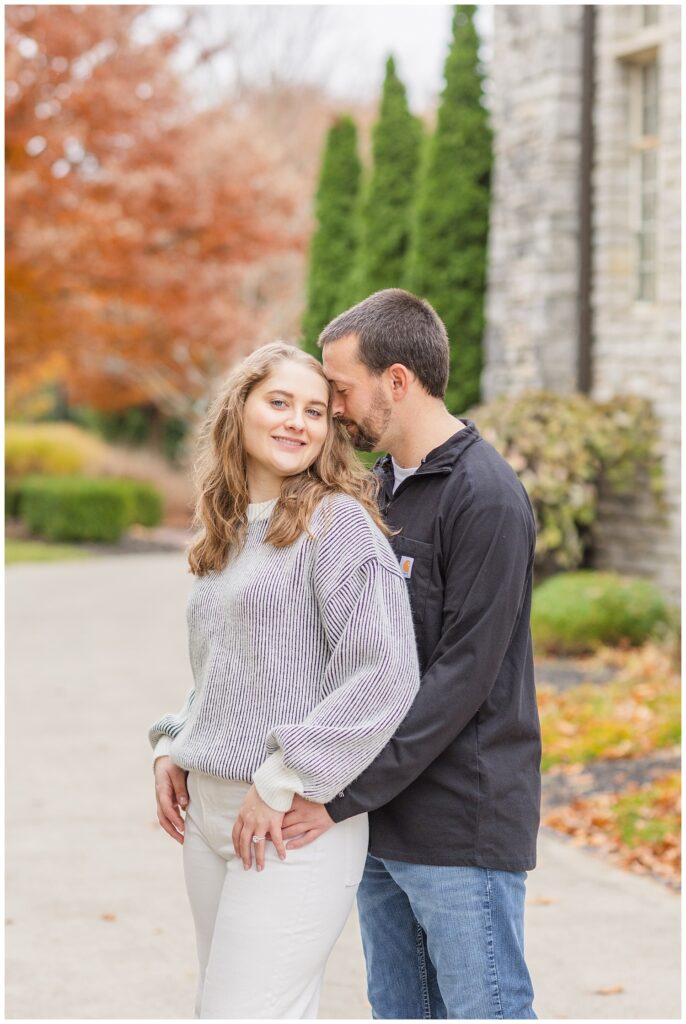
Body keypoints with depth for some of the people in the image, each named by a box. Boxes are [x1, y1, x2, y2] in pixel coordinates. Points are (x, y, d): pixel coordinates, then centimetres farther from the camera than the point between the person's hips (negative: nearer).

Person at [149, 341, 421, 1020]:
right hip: (207, 809, 8)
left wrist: (283, 783, -17)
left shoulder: (338, 521, -9)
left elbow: (386, 672, -17)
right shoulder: (229, 533, 15)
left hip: (294, 819, -8)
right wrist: (172, 748, 9)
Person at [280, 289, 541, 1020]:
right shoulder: (378, 486, 13)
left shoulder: (485, 497, -15)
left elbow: (462, 677, -20)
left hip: (462, 828, -8)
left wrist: (344, 795, -20)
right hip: (381, 822, 8)